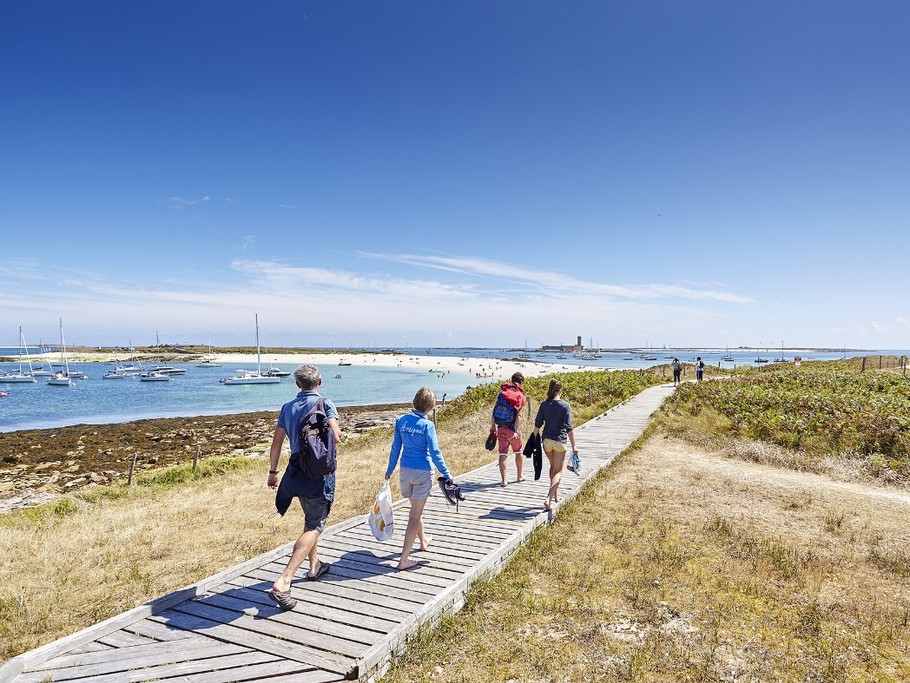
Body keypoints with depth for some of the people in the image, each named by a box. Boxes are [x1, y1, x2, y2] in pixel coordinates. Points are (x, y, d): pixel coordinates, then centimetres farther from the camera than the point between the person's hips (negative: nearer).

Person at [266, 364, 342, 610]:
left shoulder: (287, 408, 6)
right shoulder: (324, 404, -10)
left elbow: (276, 443, 8)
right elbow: (336, 437, -20)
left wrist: (273, 472, 18)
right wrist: (337, 430, 3)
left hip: (296, 471, 6)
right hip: (320, 473, -6)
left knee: (310, 519, 25)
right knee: (314, 526, -3)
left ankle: (314, 566, 40)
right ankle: (283, 582, -14)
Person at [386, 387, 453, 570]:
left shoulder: (401, 420, -2)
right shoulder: (427, 425, -15)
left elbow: (395, 448, 5)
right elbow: (435, 452, -15)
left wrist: (389, 470, 16)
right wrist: (446, 474, -8)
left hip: (405, 471, 5)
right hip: (423, 472, -5)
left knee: (416, 509, 25)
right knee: (415, 515, 1)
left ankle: (423, 541, 47)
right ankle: (404, 560, 1)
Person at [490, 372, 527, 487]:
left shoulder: (502, 393, 4)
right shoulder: (521, 397, -6)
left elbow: (494, 411, 2)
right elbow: (518, 415, -16)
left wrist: (492, 426, 9)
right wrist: (516, 431, -19)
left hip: (501, 428, 2)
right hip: (513, 428, -2)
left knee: (503, 454, 3)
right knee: (518, 452, 19)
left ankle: (503, 480, 0)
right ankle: (519, 476, 32)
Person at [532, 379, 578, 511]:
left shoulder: (544, 405, -2)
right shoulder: (565, 406, -11)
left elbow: (537, 424, 0)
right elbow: (568, 427, -13)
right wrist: (574, 446, -9)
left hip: (546, 440, 4)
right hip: (560, 441, -4)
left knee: (553, 466, 25)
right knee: (558, 471, 2)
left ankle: (555, 494, 35)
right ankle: (549, 498, -14)